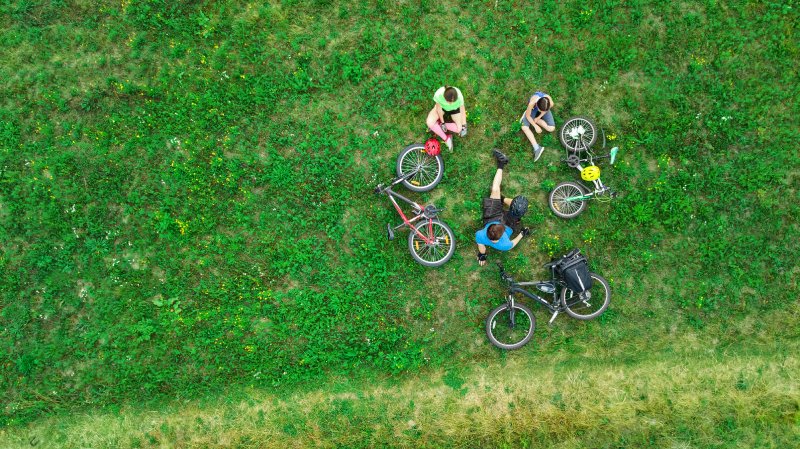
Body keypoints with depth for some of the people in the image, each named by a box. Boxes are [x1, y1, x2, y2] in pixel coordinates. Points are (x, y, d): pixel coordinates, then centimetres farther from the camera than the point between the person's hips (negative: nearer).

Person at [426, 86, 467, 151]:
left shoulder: (459, 96, -38)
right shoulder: (438, 94, -39)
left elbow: (462, 110, -22)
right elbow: (439, 108, -21)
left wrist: (464, 126, -19)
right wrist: (442, 123, -16)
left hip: (454, 109, 0)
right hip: (442, 107, 0)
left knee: (460, 129, -17)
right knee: (429, 123, -22)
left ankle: (438, 124, 0)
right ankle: (446, 138, -5)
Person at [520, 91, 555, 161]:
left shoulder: (550, 103, -39)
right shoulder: (532, 103, -44)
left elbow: (546, 110, -12)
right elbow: (527, 115, -24)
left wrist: (538, 118, -13)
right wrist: (536, 126, -23)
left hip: (543, 107, 2)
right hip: (533, 108, -2)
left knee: (551, 129, -12)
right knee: (524, 127, -21)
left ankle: (533, 119, 1)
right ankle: (537, 148, -22)